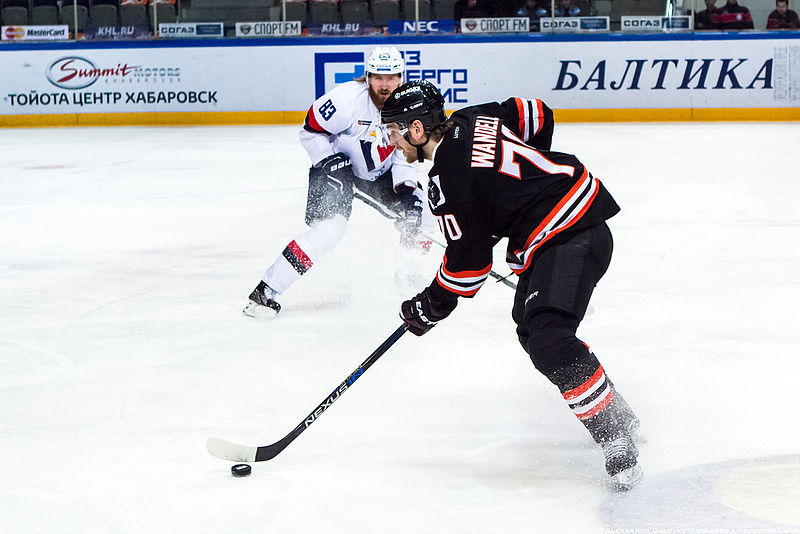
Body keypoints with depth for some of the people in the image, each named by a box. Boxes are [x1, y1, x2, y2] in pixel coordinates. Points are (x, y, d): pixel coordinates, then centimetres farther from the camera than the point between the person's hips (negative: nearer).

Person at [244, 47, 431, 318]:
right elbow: (311, 130, -14)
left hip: (379, 173, 6)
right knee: (329, 228, -26)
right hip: (335, 165, -6)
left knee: (417, 210, -4)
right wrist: (329, 160, -22)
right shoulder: (347, 98, -26)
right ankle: (265, 291, -24)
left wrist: (407, 187, -13)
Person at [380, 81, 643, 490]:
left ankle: (615, 439, -18)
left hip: (572, 238, -11)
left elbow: (467, 261, -12)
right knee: (531, 328, 21)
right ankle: (619, 414, 29)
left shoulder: (448, 180, -18)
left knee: (548, 341, -24)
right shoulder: (471, 118, 6)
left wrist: (429, 308, 3)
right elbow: (534, 115, 21)